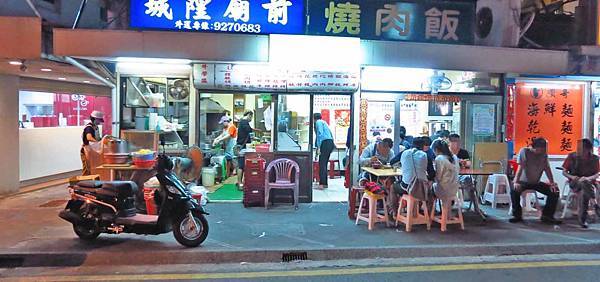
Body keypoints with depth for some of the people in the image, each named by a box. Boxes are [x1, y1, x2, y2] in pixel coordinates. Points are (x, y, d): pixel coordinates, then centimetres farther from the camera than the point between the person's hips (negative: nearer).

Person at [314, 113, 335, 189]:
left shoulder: (318, 122, -1)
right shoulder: (323, 122, 25)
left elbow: (320, 134, -14)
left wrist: (318, 147, -17)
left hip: (325, 143, -9)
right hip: (330, 143, 9)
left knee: (322, 163, -11)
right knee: (324, 163, 11)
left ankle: (322, 184, -15)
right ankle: (325, 183, 13)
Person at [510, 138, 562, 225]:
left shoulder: (544, 154, 1)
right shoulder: (524, 151, -12)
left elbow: (547, 169, 1)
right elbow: (520, 168, -18)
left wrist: (552, 183, -10)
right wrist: (516, 182, -29)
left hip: (536, 182, 5)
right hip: (524, 181, -4)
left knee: (554, 192, -12)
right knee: (514, 191, -32)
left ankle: (547, 216, 3)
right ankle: (517, 215, -14)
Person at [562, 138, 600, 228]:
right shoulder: (572, 156, -1)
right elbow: (564, 172, 5)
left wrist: (588, 178, -21)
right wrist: (572, 177, -16)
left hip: (589, 183, 1)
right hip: (575, 183, 0)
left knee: (583, 193, -35)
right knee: (584, 183, -38)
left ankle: (582, 218, -27)